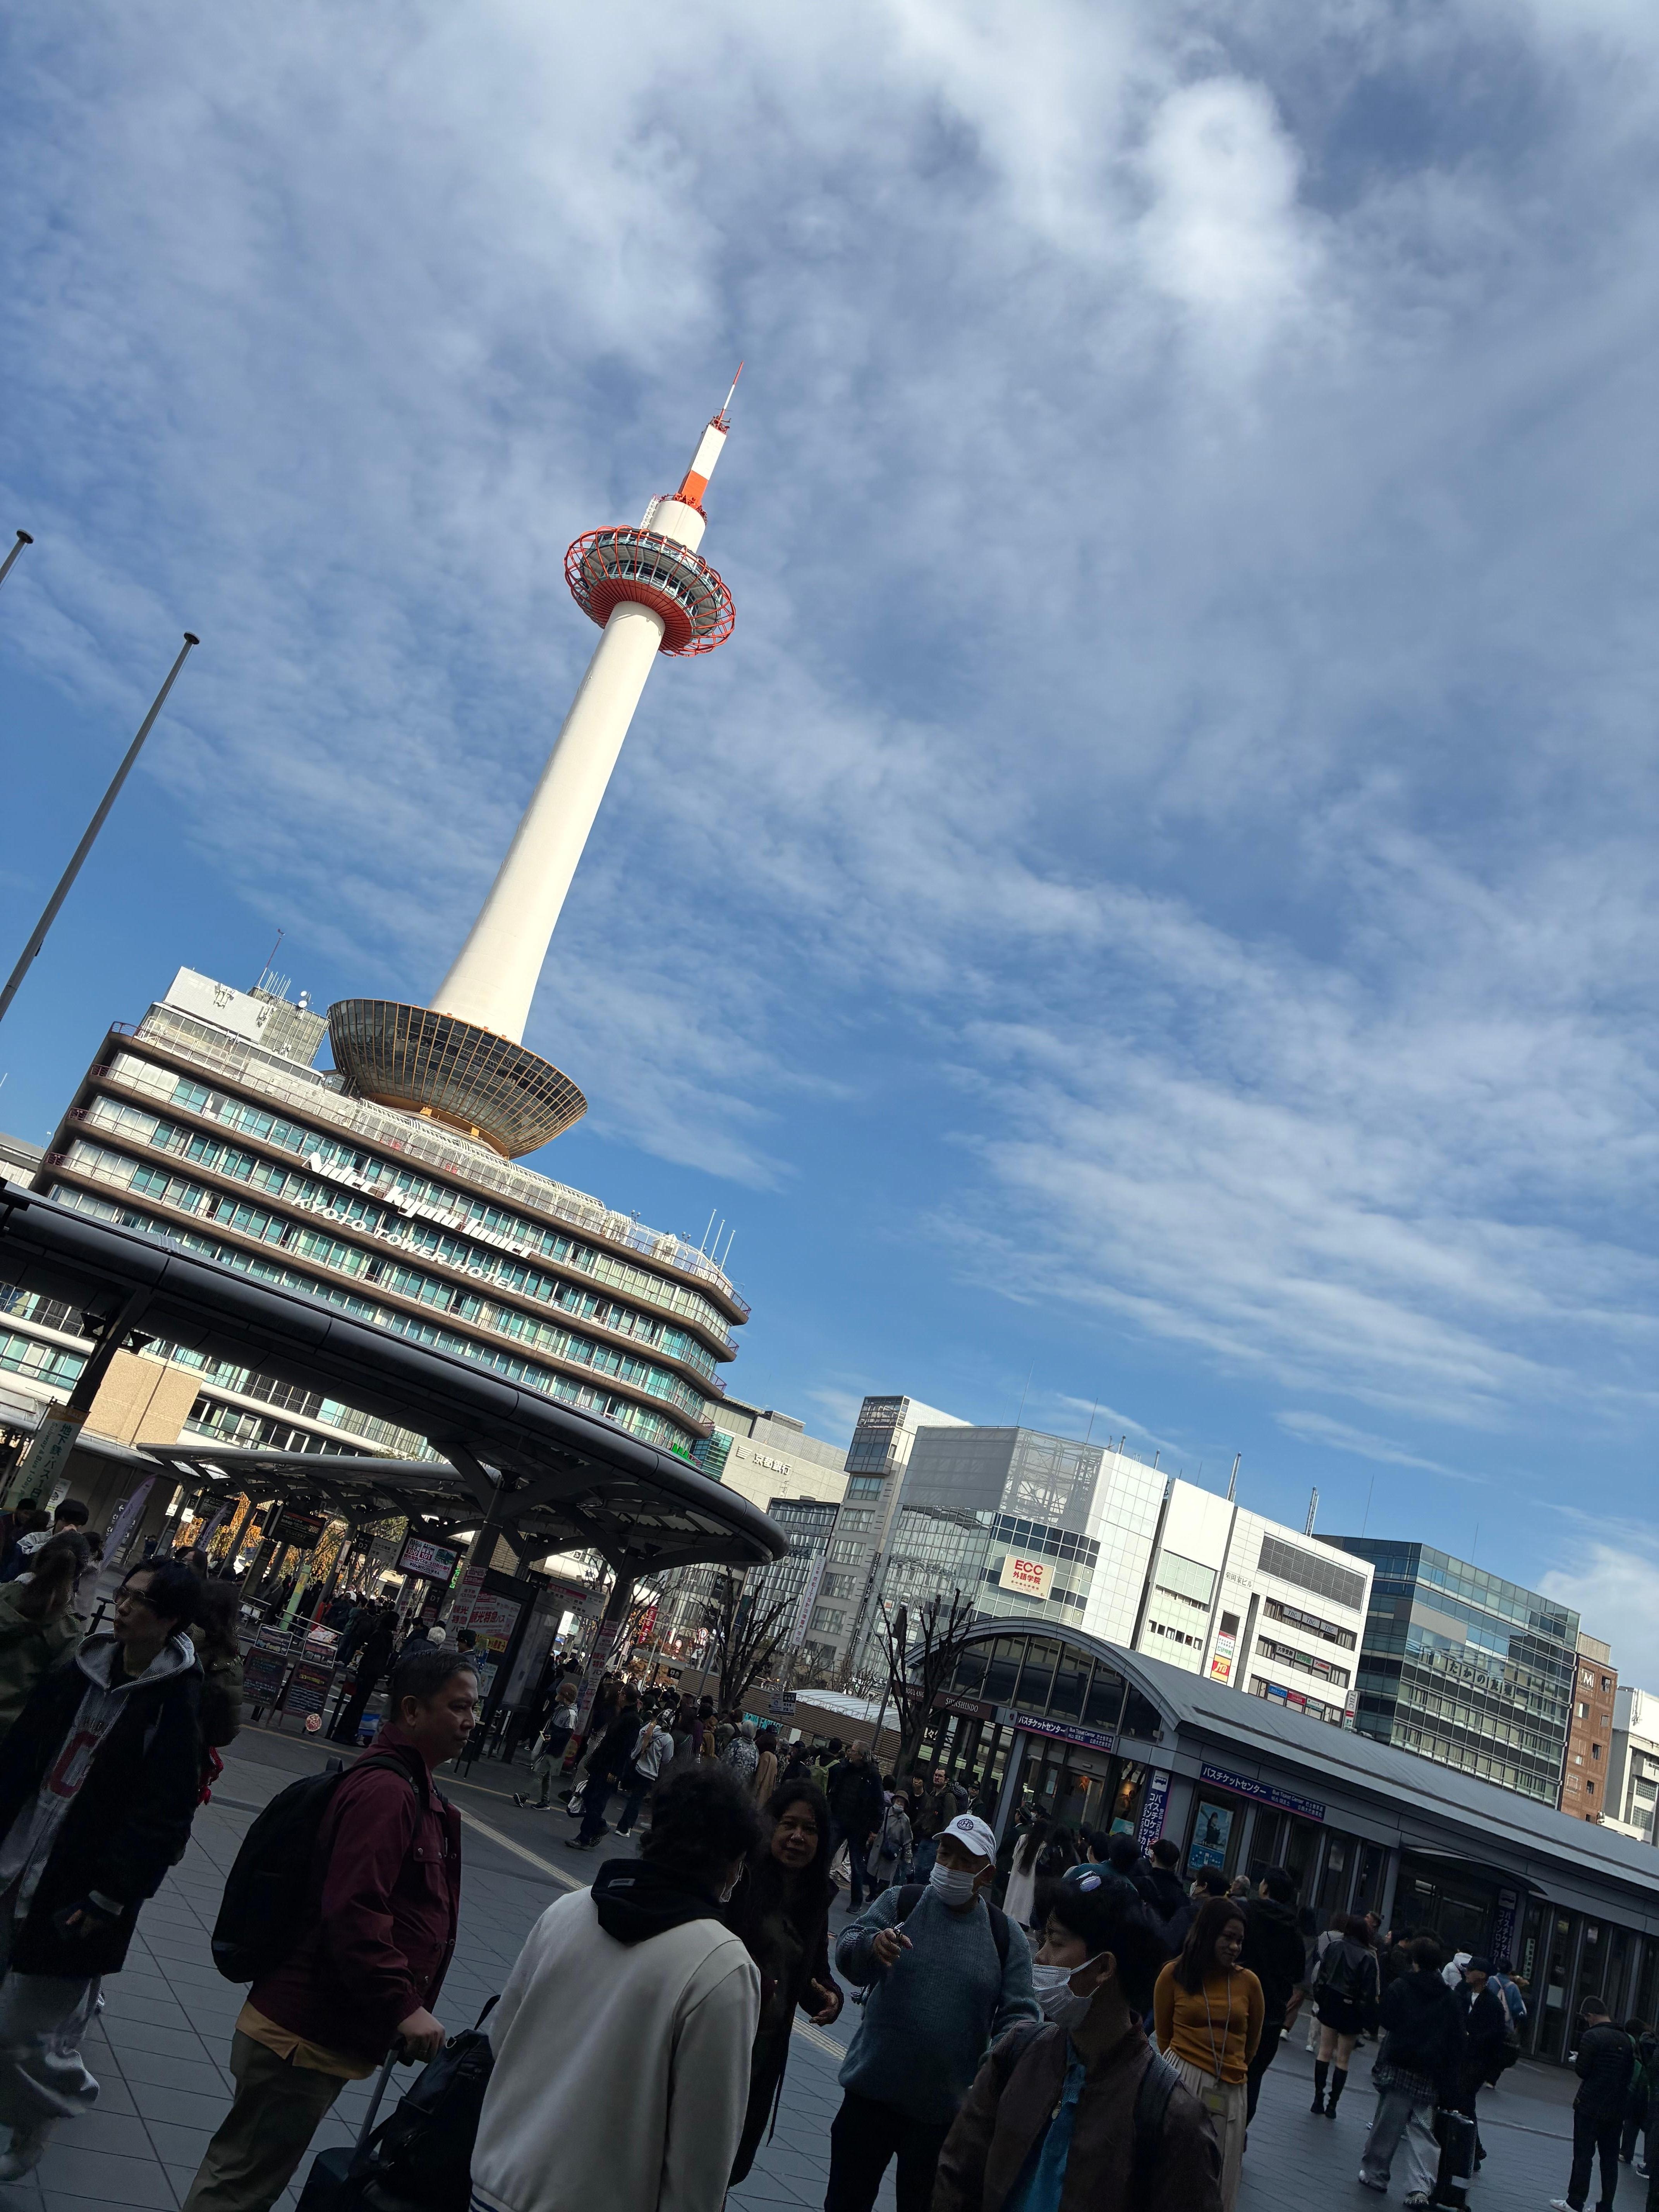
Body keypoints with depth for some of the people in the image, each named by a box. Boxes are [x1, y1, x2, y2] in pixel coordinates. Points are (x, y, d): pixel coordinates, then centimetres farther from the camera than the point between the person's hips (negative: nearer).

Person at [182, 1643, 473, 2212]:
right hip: (306, 2036, -10)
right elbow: (353, 1912, -31)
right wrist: (402, 2006, -27)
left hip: (328, 2033, 10)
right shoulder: (385, 1791, -24)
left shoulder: (416, 1790, 11)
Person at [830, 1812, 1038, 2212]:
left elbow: (1018, 2014, -1)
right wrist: (872, 1944, -42)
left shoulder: (1006, 1937, -2)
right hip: (872, 2094, -1)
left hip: (946, 2113, 1)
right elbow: (846, 1957, -19)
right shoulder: (900, 1903, -6)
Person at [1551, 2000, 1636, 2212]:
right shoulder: (1626, 2039, 6)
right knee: (1610, 2159, 12)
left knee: (1583, 2156, 2)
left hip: (1590, 2107, -6)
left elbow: (1582, 2071, -13)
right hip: (1616, 2111, 6)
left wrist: (1576, 2062, 7)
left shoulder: (1592, 2036, -13)